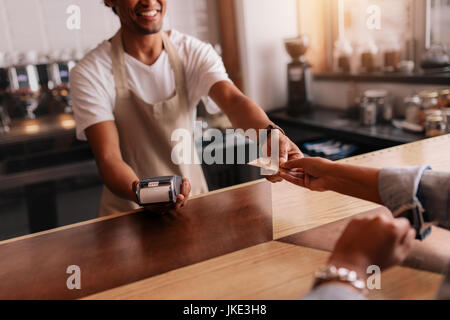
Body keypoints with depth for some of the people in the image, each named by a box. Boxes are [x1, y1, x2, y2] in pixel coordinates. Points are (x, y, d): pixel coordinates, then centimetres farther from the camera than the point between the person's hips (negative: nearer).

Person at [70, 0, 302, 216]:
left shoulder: (194, 52, -1)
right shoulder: (90, 73, -9)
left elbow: (234, 101, -18)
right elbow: (108, 158, -16)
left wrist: (271, 133, -39)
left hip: (192, 200, 2)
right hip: (129, 212, -1)